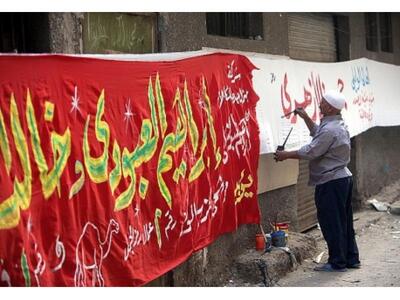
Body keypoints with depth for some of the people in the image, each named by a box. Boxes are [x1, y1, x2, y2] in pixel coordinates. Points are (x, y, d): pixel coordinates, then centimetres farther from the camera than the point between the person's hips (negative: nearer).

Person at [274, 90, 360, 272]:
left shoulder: (330, 130, -20)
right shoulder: (338, 125, 12)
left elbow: (311, 152, -20)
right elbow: (317, 134, 28)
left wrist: (285, 155, -9)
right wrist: (305, 117, 19)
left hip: (330, 182, -10)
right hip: (343, 178, 10)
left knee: (331, 223, -2)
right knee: (343, 222, 15)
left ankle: (337, 262, 5)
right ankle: (351, 259, 22)